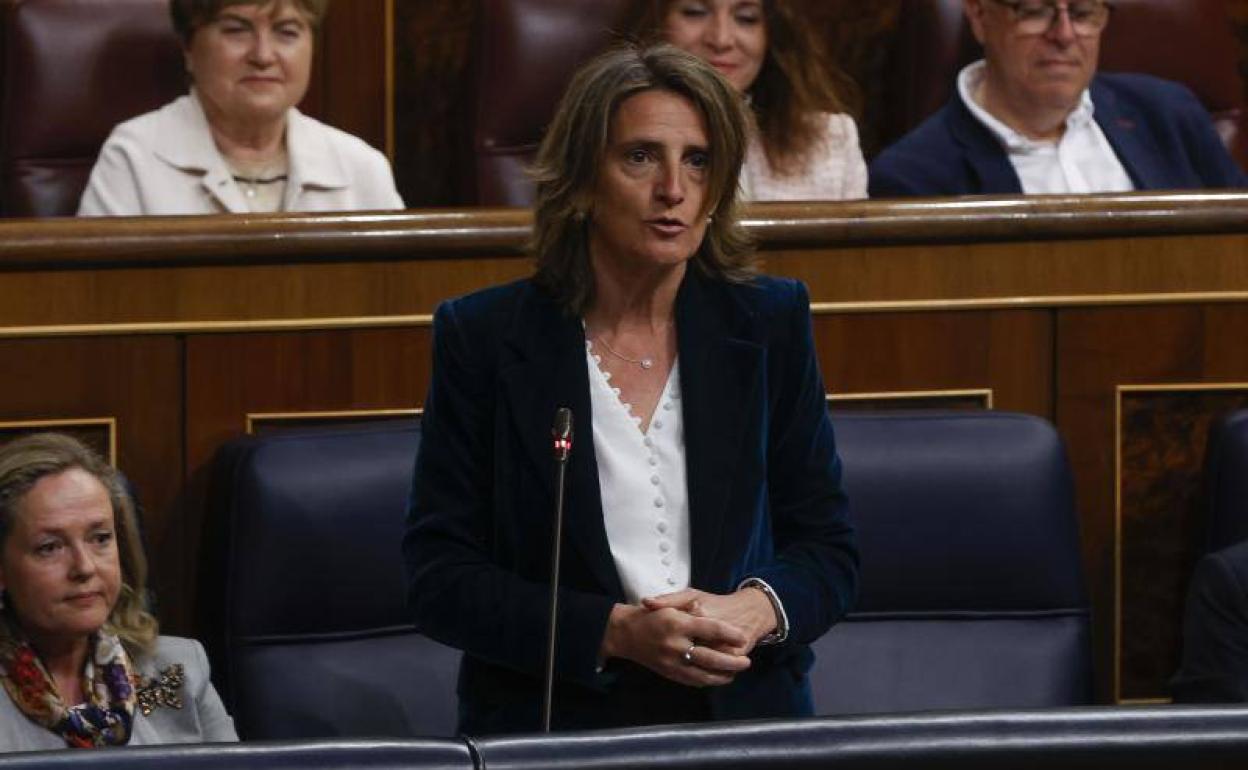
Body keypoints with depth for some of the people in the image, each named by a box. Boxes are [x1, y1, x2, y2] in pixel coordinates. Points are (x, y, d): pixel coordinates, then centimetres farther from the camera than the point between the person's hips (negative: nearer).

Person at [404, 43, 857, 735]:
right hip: (554, 727, -2)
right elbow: (439, 577, -1)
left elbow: (828, 549, 12)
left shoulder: (770, 323, 9)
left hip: (745, 719, 2)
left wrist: (755, 610, -11)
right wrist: (615, 631, -14)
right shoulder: (483, 336, 2)